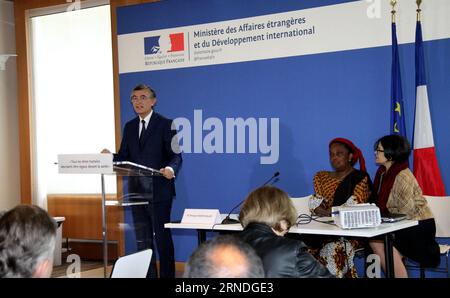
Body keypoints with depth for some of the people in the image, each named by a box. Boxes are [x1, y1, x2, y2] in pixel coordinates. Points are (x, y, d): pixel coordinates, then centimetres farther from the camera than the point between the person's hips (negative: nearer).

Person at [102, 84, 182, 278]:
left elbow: (175, 155, -10)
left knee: (162, 238, 2)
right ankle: (147, 275, 21)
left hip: (159, 191, -6)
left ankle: (167, 275, 12)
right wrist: (110, 157, -12)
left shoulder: (165, 125, -4)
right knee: (142, 240, 12)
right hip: (137, 191, 6)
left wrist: (171, 169, -31)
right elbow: (124, 157, 9)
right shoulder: (129, 127, 13)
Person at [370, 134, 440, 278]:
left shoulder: (403, 176, -19)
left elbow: (407, 212, -20)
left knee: (377, 242, -23)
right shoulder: (383, 172, 6)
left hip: (419, 227, -8)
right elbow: (381, 204, 11)